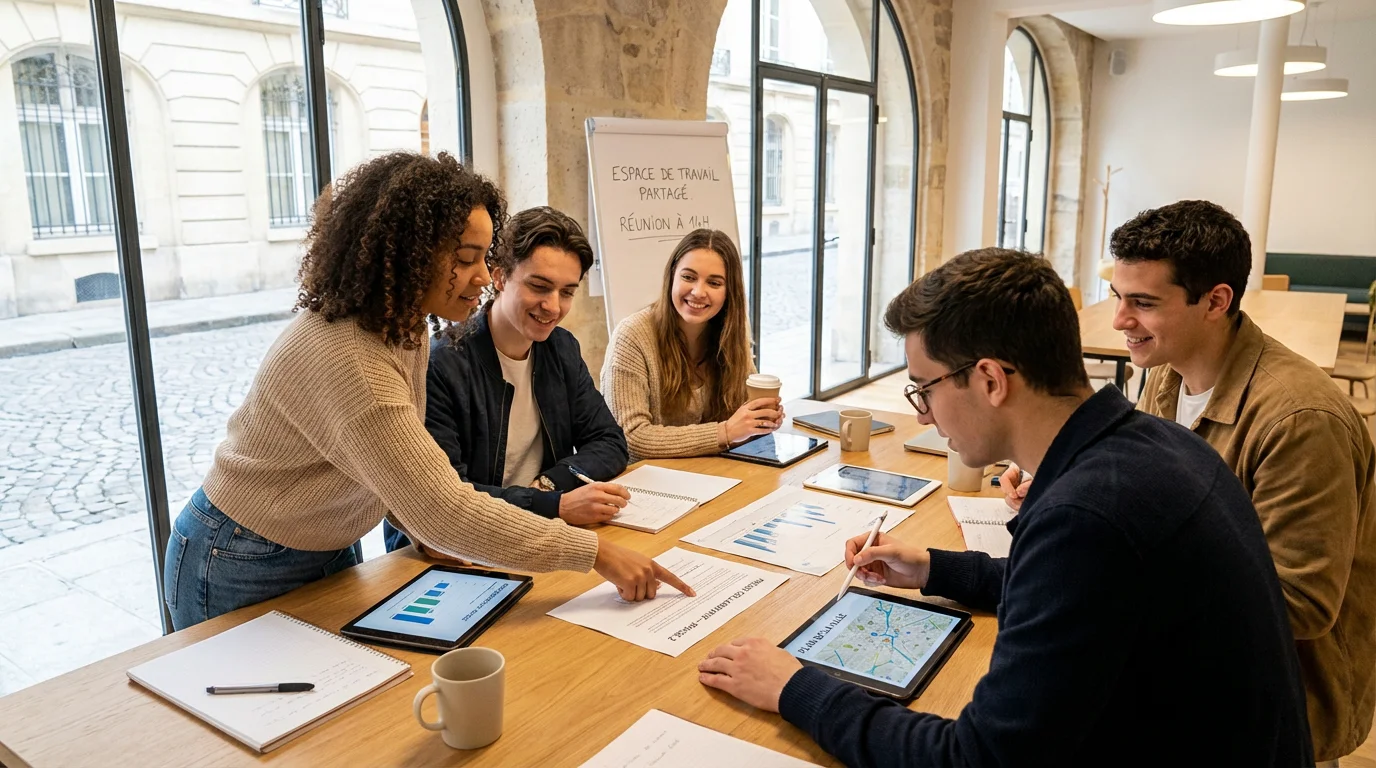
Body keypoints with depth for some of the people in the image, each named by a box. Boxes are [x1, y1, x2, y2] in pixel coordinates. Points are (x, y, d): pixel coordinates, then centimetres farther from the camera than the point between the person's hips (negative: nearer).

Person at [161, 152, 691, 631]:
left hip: (329, 554, 8)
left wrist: (431, 529, -9)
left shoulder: (403, 328, -4)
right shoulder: (344, 358, -35)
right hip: (244, 575, -8)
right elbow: (441, 509, -34)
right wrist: (596, 554, -31)